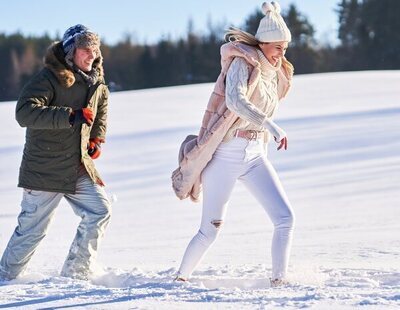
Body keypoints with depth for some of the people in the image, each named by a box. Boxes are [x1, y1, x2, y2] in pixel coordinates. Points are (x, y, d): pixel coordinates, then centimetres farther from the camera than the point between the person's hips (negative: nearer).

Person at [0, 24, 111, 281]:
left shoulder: (96, 83, 7)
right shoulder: (49, 79, -16)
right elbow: (24, 112, -30)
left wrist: (97, 138, 16)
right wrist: (69, 116, -37)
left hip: (80, 168, 7)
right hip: (45, 170, -7)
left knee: (100, 211, -6)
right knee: (32, 229, 0)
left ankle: (75, 275, 4)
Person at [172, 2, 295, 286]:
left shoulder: (275, 74, 12)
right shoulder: (243, 62, -11)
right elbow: (235, 101, -30)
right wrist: (272, 126, -37)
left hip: (255, 156, 6)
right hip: (226, 153, -6)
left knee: (285, 217, -10)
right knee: (210, 230, 1)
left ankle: (279, 280, -4)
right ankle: (181, 278, 21)